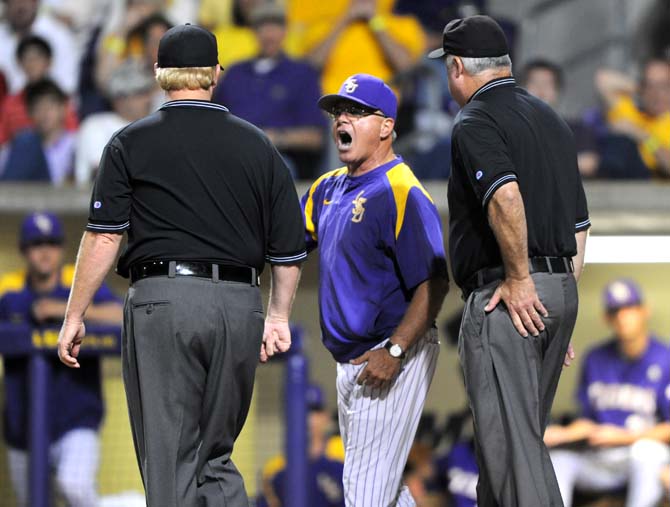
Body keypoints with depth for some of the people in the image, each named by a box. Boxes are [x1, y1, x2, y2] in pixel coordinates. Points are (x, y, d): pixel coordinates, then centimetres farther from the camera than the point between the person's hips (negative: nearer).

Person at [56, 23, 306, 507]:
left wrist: (75, 316, 3)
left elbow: (104, 236, -3)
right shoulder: (256, 145, 11)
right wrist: (279, 317, 25)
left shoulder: (130, 144, 2)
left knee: (170, 463, -1)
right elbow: (288, 248, 13)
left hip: (163, 301, -3)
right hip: (240, 303, 3)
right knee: (217, 457, 13)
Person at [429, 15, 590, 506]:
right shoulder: (551, 119, 18)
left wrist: (519, 278, -19)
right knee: (523, 435, 17)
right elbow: (579, 225, 19)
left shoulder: (475, 121, -8)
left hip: (507, 298, -9)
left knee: (511, 441, -10)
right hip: (562, 289, 9)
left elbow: (506, 195, -27)